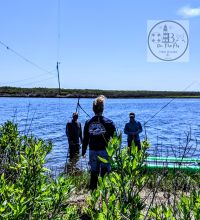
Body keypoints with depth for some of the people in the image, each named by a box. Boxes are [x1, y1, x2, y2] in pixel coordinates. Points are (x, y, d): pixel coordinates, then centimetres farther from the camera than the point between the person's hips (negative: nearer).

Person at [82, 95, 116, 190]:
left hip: (92, 152, 3)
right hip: (105, 152, -3)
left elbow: (85, 139, 5)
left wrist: (83, 152, 15)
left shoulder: (88, 123, -1)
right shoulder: (108, 122, -9)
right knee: (105, 174, 5)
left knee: (93, 174, 13)